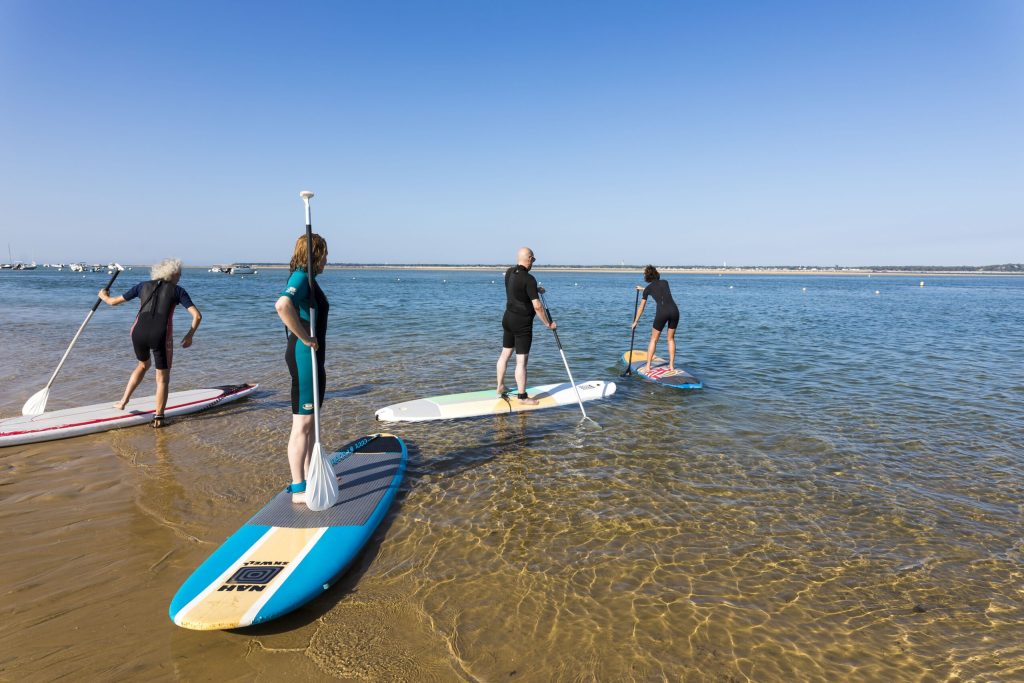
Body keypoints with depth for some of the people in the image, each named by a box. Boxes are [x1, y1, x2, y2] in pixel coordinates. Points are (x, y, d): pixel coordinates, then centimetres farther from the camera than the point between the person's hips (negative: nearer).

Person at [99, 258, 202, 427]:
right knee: (163, 377, 12)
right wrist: (189, 335, 12)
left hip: (138, 333, 4)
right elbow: (197, 315, -1)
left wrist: (104, 296, 47)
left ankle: (123, 401, 35)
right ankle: (158, 418, 12)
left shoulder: (144, 286, 16)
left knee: (143, 364, 33)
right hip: (161, 336, -4)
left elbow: (114, 301, 24)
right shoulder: (178, 290, 8)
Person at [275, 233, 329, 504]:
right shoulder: (302, 277, -16)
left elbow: (289, 308, 30)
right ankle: (298, 489, 4)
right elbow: (283, 304, -37)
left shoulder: (306, 278, 14)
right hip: (304, 355, -11)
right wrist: (304, 337, -26)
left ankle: (309, 475, 31)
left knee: (310, 421, 18)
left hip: (311, 356, 11)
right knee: (302, 423, -4)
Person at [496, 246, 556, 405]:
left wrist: (536, 289, 27)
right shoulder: (529, 279, -21)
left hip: (508, 318, 8)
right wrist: (548, 324, -11)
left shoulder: (509, 272, 3)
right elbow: (537, 306, -22)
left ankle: (500, 387, 31)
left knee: (505, 354, 18)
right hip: (522, 323, -8)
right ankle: (522, 396, 5)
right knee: (521, 361, -2)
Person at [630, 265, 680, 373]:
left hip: (662, 312, -3)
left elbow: (641, 307, 19)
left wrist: (635, 322, 29)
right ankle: (671, 366, 16)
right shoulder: (665, 282, 20)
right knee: (671, 338, 19)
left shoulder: (648, 288, 11)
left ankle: (648, 366, 12)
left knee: (654, 339, 13)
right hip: (674, 311, 3)